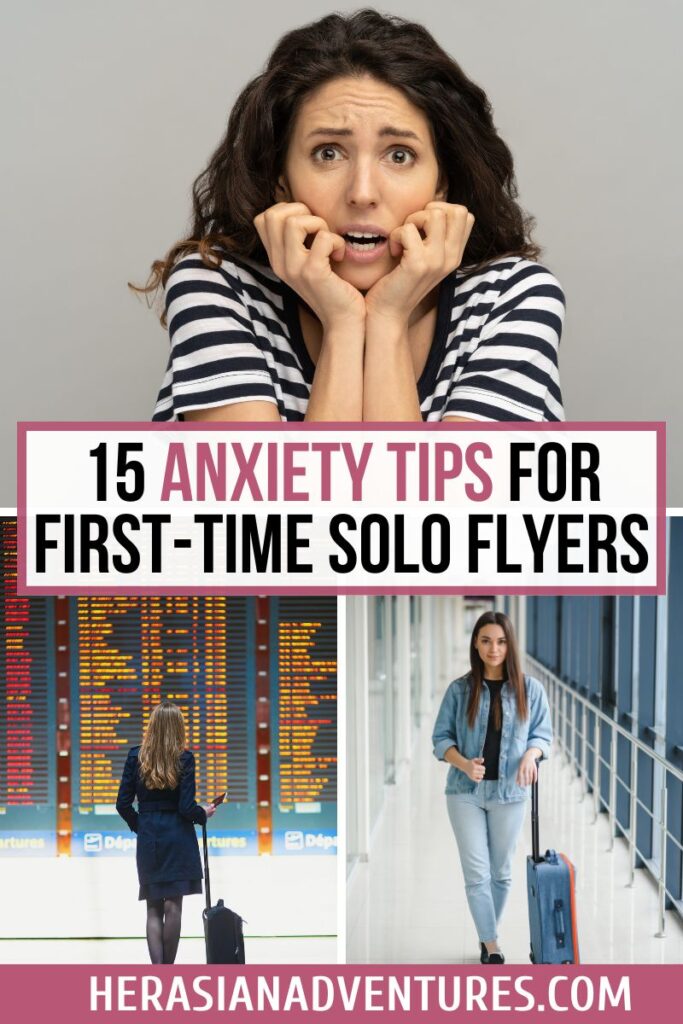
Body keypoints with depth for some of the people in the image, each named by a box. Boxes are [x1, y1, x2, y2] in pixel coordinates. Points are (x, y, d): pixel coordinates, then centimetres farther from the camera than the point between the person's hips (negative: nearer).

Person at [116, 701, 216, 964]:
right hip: (178, 840, -2)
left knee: (153, 908, 10)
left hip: (148, 838, 2)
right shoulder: (184, 758, -9)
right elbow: (187, 808, -12)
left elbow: (123, 804, 0)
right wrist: (204, 814, 9)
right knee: (173, 905, 3)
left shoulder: (136, 756, -2)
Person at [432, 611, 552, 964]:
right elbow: (441, 737, -1)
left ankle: (487, 936, 32)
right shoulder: (459, 689, -3)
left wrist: (530, 754, -19)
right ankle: (492, 947, 7)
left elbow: (543, 734, 3)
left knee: (500, 872, 13)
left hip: (509, 793, 1)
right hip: (465, 792, -1)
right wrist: (464, 763, -19)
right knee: (476, 873, -2)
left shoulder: (530, 689, -2)